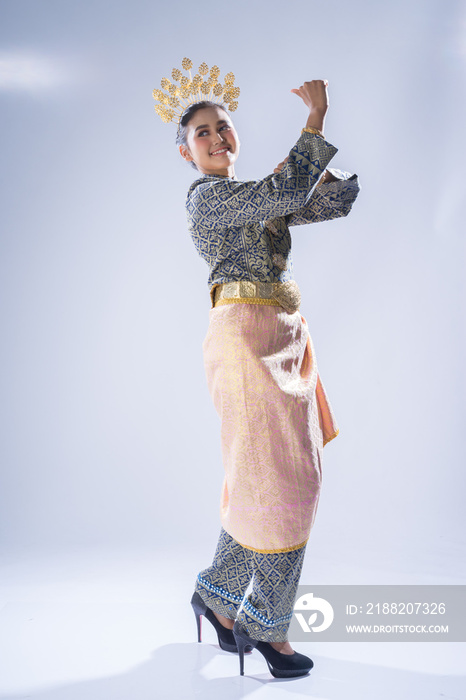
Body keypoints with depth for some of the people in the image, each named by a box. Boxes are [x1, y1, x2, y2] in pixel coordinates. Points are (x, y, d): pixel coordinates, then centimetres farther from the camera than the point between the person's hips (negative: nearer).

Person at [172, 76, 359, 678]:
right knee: (277, 477, -7)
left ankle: (217, 593, 24)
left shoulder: (255, 198, 22)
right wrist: (316, 119, -11)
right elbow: (288, 192, -19)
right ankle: (268, 625, 8)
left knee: (266, 476, 10)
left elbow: (337, 200, 17)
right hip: (247, 332, -9)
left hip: (282, 339, 9)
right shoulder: (207, 195, -4)